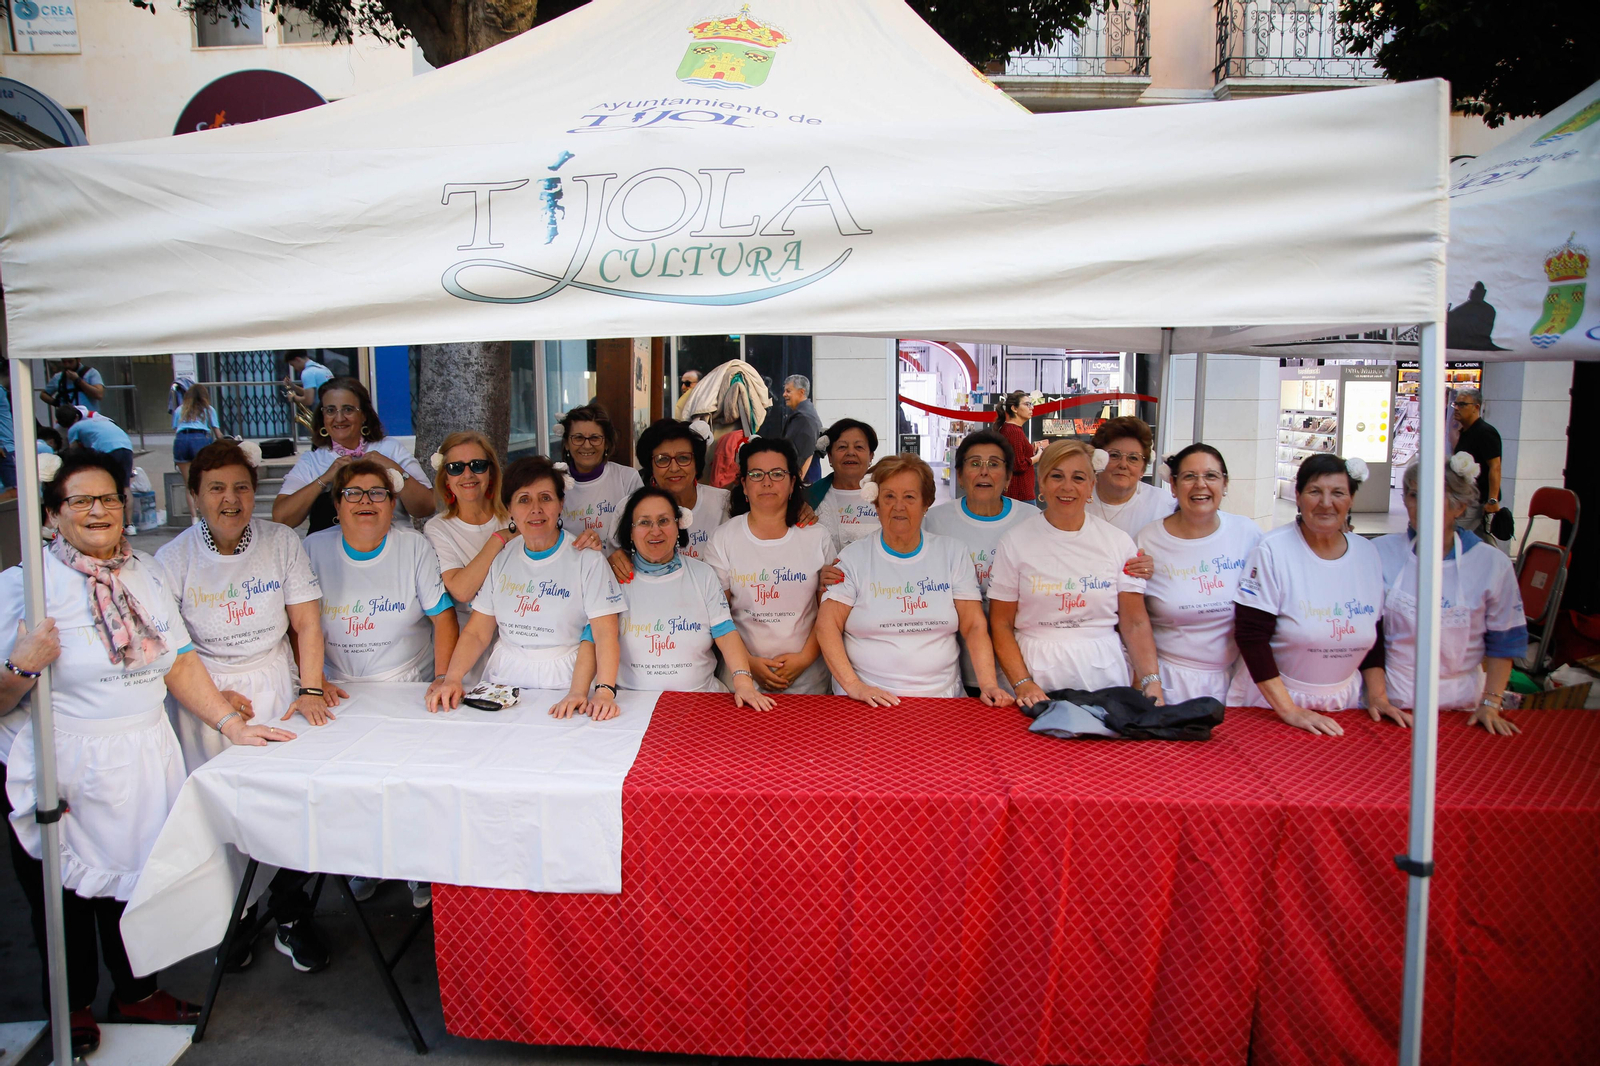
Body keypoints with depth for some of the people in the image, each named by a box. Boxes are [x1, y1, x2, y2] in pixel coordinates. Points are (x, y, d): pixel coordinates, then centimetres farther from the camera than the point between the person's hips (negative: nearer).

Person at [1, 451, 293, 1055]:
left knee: (138, 879, 15)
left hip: (145, 765, 4)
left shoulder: (147, 574, 7)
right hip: (60, 773, -4)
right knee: (65, 894, 11)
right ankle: (73, 1006, 35)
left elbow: (180, 663, 10)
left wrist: (231, 724, 4)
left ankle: (136, 993, 36)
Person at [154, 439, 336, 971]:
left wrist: (311, 688, -10)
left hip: (274, 683, 1)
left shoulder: (281, 542, -2)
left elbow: (307, 624, -2)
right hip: (203, 691, 0)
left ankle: (290, 915, 13)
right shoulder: (174, 558, -3)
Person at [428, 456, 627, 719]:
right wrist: (452, 678, -8)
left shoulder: (587, 560, -3)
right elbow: (477, 633, 9)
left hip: (563, 685, -3)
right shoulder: (501, 558, 10)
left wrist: (605, 691, -27)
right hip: (503, 682, 3)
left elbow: (604, 633, -12)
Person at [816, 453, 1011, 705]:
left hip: (940, 697, 1)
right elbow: (827, 626, -1)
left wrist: (988, 684, -8)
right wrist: (853, 685, -13)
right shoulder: (854, 557, 4)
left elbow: (974, 627, 6)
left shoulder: (953, 554, 10)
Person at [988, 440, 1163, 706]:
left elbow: (1135, 624, 4)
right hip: (1038, 676, -1)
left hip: (1103, 677, 1)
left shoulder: (1119, 542, 3)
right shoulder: (1015, 543, -1)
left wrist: (1152, 683, -9)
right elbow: (1001, 625, -2)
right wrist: (1022, 683, -14)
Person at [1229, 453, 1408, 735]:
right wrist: (1289, 710, -20)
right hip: (1269, 704, -4)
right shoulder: (1272, 551, -14)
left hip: (1343, 703, 5)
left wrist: (1377, 695, 3)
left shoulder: (1368, 554, 2)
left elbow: (1375, 633, 13)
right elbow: (1251, 635, -17)